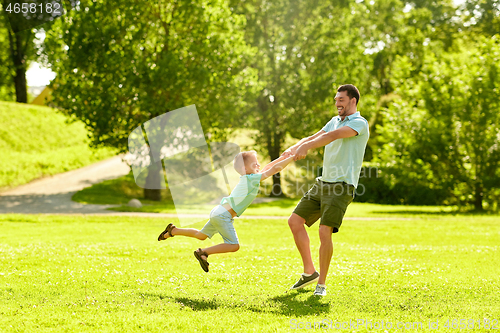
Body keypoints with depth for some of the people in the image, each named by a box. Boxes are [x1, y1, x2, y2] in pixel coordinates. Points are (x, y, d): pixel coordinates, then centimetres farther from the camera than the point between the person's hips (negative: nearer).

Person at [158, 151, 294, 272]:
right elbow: (274, 169, -20)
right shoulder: (252, 179, -15)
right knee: (234, 245, -15)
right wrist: (292, 158, -14)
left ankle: (173, 231, 34)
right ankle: (203, 252, -10)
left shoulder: (247, 177, 11)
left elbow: (266, 168, 23)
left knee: (201, 235, 27)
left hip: (218, 213, 10)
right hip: (223, 215, -10)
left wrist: (282, 158, 18)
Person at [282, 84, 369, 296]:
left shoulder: (359, 123, -8)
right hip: (322, 183, 9)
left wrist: (306, 147, -35)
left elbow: (333, 135, -25)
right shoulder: (335, 121, 20)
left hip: (341, 186, -8)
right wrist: (293, 149, -6)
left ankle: (321, 284, -4)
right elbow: (313, 137, 13)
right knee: (295, 221, 5)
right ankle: (309, 272, 17)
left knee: (325, 232, -18)